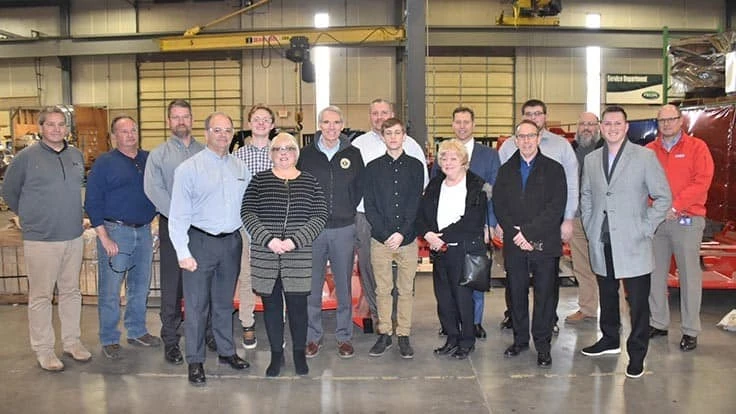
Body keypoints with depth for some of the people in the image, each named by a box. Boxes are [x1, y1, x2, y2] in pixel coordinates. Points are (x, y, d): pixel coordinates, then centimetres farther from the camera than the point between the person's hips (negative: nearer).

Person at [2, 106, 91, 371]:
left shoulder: (77, 156, 7)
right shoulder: (26, 157, -7)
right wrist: (29, 216, 9)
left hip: (74, 237, 5)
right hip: (40, 240, -5)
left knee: (71, 292, 14)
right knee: (41, 296, 3)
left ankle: (72, 341, 26)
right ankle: (43, 350, 15)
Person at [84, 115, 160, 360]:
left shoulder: (149, 160, 8)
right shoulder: (104, 163, -4)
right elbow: (92, 202, -7)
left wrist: (151, 220, 2)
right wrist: (104, 237, -13)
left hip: (144, 231, 5)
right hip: (115, 231, -4)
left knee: (140, 286, 14)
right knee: (110, 290, 2)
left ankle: (137, 332, 29)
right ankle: (109, 340, 15)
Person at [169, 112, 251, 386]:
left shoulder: (240, 168, 6)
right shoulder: (189, 168, -7)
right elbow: (178, 214, -9)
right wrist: (183, 252, -14)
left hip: (232, 241, 4)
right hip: (201, 242, -4)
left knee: (225, 302, 18)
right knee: (197, 304, 2)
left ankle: (226, 351, 33)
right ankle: (195, 361, 16)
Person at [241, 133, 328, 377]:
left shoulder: (310, 182, 5)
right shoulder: (259, 180, 5)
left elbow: (320, 216, -2)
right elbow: (247, 213, -2)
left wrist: (294, 240, -14)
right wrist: (269, 240, -15)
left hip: (299, 258, 0)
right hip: (265, 258, 1)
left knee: (298, 305, 5)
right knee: (271, 306, 9)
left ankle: (299, 352, 24)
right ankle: (276, 354, 25)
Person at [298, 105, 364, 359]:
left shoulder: (353, 154, 3)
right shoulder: (306, 154, 2)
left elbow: (360, 188, 10)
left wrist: (348, 211, 4)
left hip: (343, 229, 0)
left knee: (344, 286, 8)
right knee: (312, 286, 6)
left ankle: (344, 336, 20)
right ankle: (313, 336, 20)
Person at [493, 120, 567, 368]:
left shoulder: (554, 169, 2)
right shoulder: (506, 170, 11)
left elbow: (556, 208, -8)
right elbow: (499, 206, 4)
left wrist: (528, 231, -14)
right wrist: (516, 234, -9)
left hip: (544, 244, -2)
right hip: (514, 245, 3)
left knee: (544, 295, 3)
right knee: (517, 294, 9)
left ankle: (543, 345, 14)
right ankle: (520, 339, 24)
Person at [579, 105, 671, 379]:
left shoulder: (644, 157, -3)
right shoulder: (591, 159, 9)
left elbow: (663, 197, -3)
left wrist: (645, 229, -9)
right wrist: (590, 228, 8)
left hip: (633, 244, -4)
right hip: (601, 244, 4)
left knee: (638, 302, 0)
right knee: (607, 296, 16)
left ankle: (637, 355, 13)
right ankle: (610, 340, 34)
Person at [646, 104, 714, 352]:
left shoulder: (696, 147, 2)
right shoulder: (649, 151, 10)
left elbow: (702, 181, -8)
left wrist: (674, 205, -15)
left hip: (687, 220, -3)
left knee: (689, 275, -1)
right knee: (655, 274, 6)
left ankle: (690, 331, 8)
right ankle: (658, 324, 18)